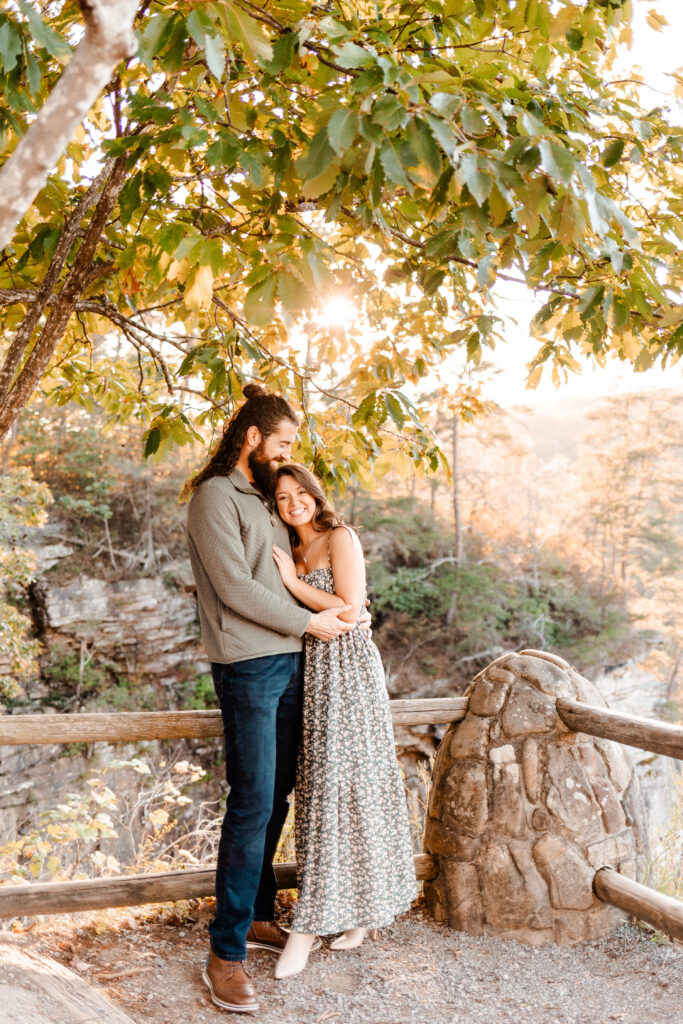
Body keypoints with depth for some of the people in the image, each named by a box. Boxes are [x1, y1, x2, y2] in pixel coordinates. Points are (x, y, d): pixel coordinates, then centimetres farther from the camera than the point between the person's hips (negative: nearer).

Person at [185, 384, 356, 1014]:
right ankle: (225, 954, -1)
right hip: (249, 667, -8)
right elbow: (235, 588, -16)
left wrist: (345, 604, 9)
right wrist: (309, 622, -10)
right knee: (252, 803, -9)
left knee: (276, 797, 12)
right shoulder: (216, 496, -9)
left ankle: (257, 916, 25)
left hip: (287, 662, 9)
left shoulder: (263, 498, 18)